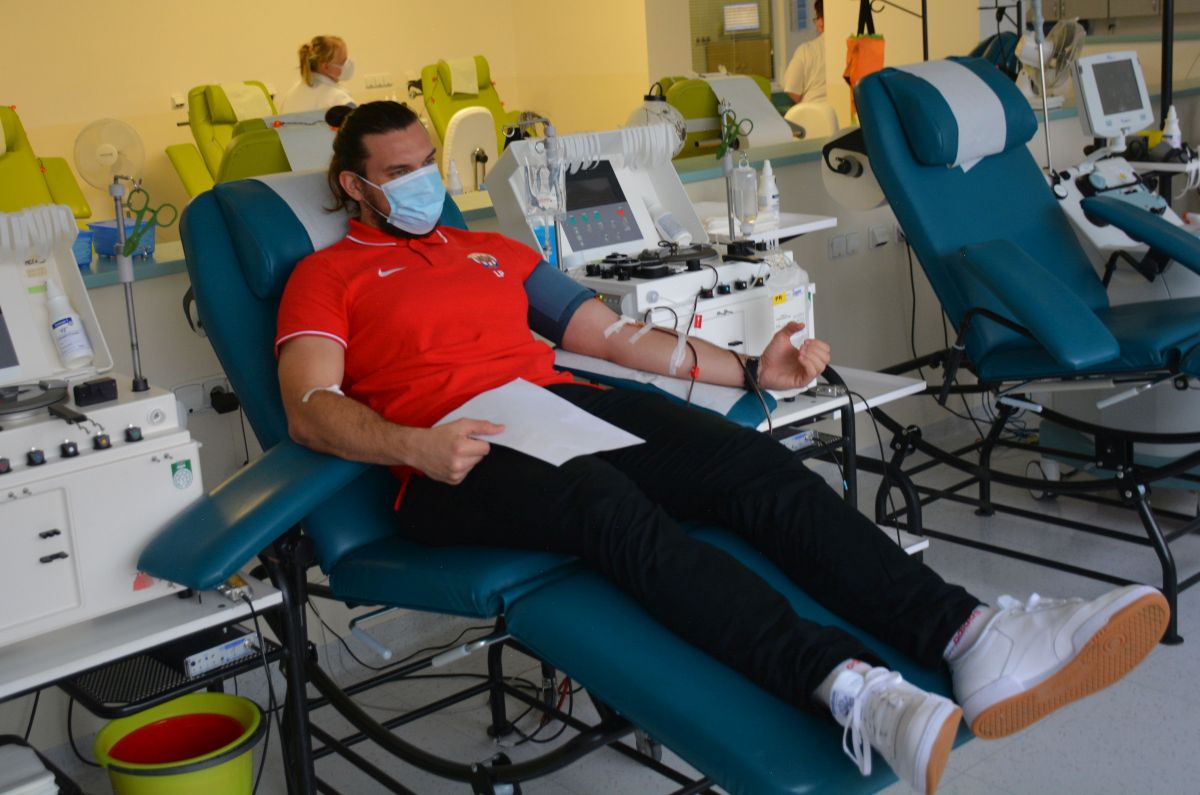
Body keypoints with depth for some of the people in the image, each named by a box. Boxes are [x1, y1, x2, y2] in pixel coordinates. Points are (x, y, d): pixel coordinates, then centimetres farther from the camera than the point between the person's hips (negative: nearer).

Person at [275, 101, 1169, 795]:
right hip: (459, 459, -5)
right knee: (609, 501, -37)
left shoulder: (496, 250, 30)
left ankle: (970, 636, -37)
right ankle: (846, 685, -55)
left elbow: (614, 334, 27)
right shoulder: (327, 275, 15)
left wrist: (749, 368, 17)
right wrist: (414, 446, -23)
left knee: (758, 463, -21)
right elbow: (310, 408, -2)